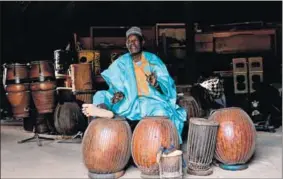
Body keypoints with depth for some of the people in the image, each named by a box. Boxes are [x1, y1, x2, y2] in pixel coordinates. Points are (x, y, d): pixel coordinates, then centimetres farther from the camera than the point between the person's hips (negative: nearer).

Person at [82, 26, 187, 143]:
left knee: (162, 113, -38)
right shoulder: (121, 62, 6)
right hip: (130, 101, 3)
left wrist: (156, 84, -28)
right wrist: (118, 93, -15)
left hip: (152, 100, -3)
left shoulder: (153, 60, -1)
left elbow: (167, 85, -5)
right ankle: (102, 110, -47)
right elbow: (116, 86, 9)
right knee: (100, 96, -15)